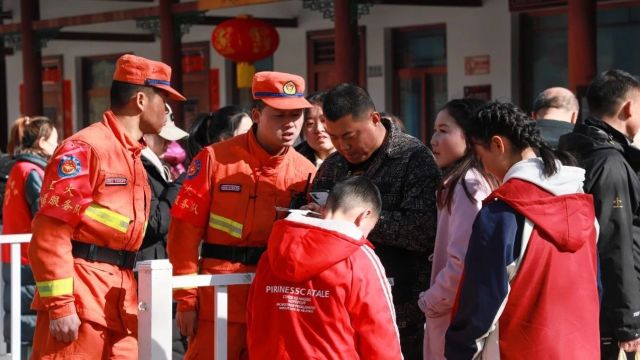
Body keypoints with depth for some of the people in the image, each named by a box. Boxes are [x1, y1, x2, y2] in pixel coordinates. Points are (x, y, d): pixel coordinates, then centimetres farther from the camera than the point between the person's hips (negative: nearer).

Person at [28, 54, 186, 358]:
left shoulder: (133, 156, 18)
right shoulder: (85, 148, -11)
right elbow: (49, 232, -16)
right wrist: (59, 304, -20)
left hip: (119, 301, 9)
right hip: (80, 299, -9)